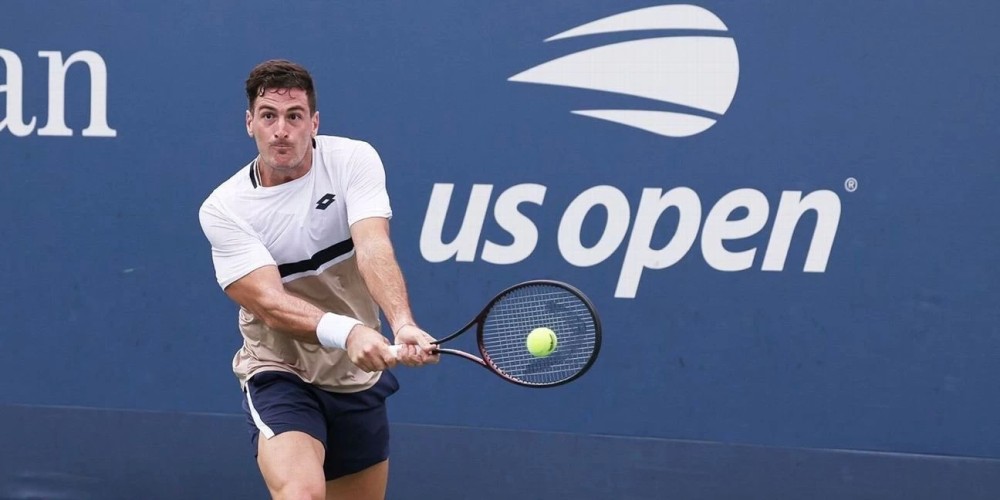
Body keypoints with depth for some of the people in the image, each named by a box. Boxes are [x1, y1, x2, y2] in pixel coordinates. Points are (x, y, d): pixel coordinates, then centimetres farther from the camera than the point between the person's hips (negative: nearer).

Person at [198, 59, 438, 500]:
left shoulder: (354, 160, -9)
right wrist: (347, 332, -43)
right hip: (280, 376, -4)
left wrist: (403, 325, -44)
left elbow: (374, 250, -24)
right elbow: (271, 304, -24)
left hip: (361, 377, 4)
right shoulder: (222, 209, -14)